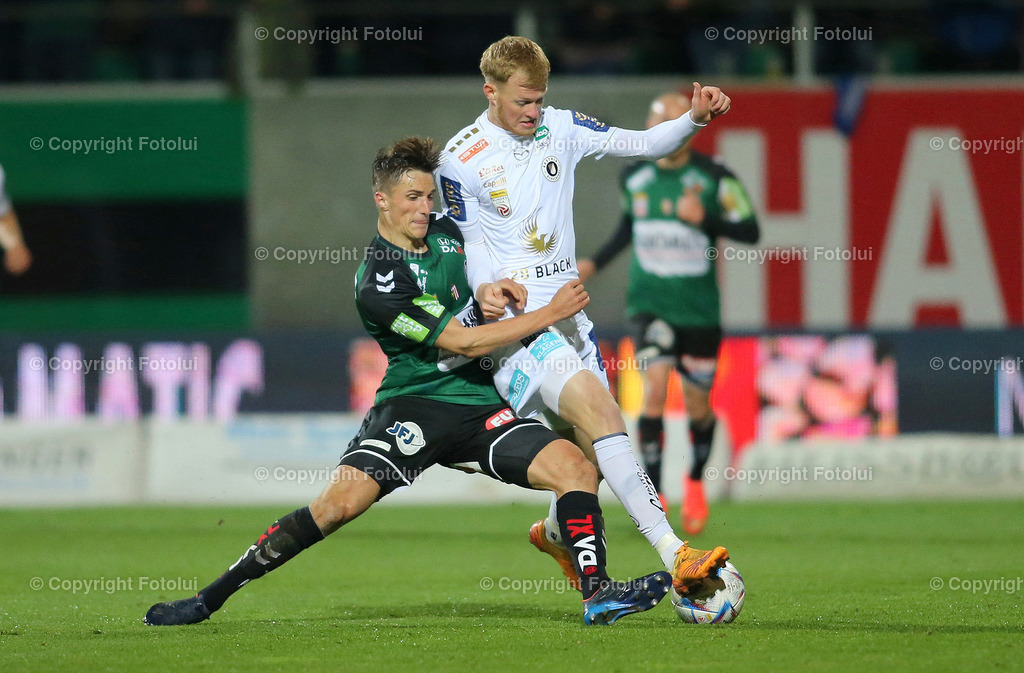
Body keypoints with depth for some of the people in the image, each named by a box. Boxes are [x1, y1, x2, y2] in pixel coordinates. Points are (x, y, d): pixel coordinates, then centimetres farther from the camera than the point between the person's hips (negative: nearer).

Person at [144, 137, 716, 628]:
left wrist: (495, 287, 9)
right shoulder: (377, 284, -14)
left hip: (479, 406, 6)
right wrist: (549, 314, -13)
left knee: (577, 468, -15)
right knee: (341, 501, -24)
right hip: (413, 406, -6)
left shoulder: (446, 234, 9)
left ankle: (598, 594, -15)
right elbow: (462, 342, -16)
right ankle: (210, 598, -18)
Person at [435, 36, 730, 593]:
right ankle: (674, 554, -35)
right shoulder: (459, 160, -4)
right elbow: (470, 241, 3)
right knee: (597, 410, -26)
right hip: (512, 316, -6)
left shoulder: (562, 129, 6)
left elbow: (644, 145, 4)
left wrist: (695, 119, -14)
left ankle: (553, 532, 44)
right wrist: (484, 287, -18)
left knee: (591, 451, 9)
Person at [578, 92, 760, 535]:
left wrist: (704, 218, -24)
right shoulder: (633, 178, 3)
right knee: (655, 386, -20)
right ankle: (653, 495, -16)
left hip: (700, 310, -1)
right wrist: (595, 263, 13)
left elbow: (750, 231, -10)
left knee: (698, 406, 7)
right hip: (650, 303, 1)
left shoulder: (713, 178, -8)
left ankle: (695, 482, 37)